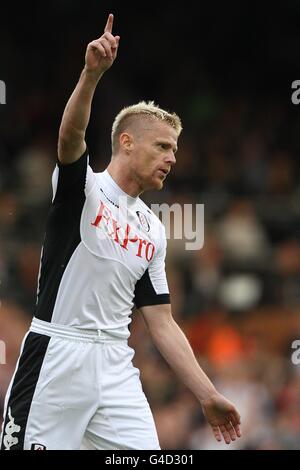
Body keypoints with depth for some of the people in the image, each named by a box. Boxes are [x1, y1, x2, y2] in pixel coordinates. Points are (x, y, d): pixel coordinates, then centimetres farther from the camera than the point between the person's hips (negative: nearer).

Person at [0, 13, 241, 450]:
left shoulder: (153, 231, 16)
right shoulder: (84, 188, 0)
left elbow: (162, 323, 17)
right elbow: (71, 135, -22)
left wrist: (208, 395, 11)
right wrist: (92, 73, -41)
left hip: (115, 368, 5)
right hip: (56, 360, -5)